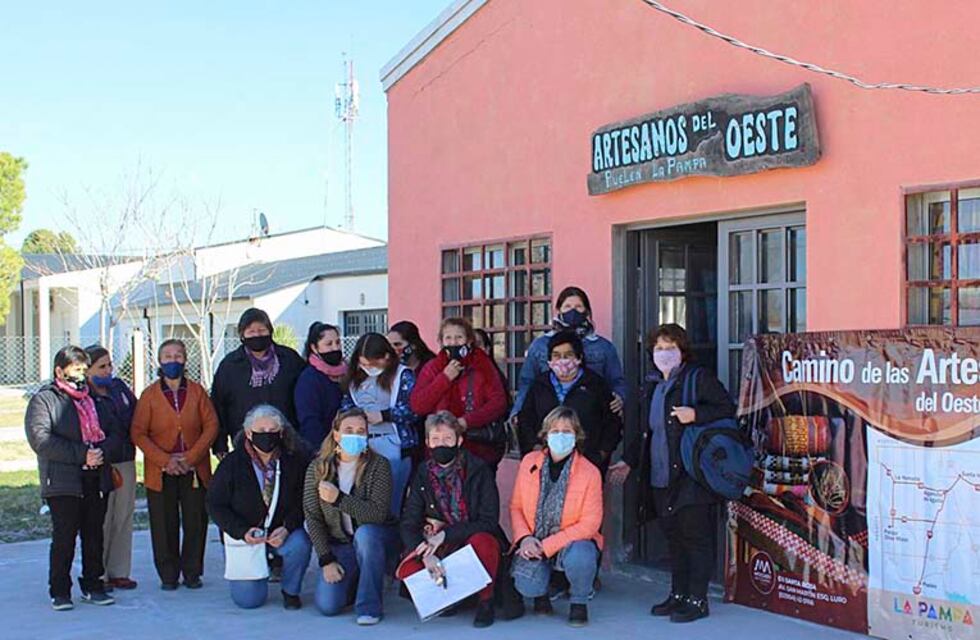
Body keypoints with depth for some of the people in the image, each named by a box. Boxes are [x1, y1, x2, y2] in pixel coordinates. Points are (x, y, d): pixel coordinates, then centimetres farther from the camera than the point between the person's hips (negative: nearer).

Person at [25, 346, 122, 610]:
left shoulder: (94, 399, 20)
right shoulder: (43, 400, 0)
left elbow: (115, 434, 15)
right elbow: (40, 439, -14)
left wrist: (103, 452, -9)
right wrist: (81, 454, -19)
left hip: (97, 480, 5)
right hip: (63, 482, -5)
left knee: (95, 536, 8)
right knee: (64, 538, -4)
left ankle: (92, 586, 18)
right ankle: (60, 592, 5)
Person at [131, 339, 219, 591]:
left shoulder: (197, 391, 6)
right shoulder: (149, 395, 2)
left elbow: (211, 425, 1)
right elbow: (138, 433, -2)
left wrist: (191, 457, -10)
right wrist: (165, 461, -12)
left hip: (195, 470, 1)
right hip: (160, 473, -1)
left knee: (196, 523, 3)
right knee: (164, 525, 2)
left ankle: (192, 572, 16)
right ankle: (168, 575, 14)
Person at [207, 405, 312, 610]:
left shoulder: (295, 460, -8)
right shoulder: (232, 464, -10)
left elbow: (303, 501, -4)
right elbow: (215, 505, -6)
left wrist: (287, 528, -22)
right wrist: (243, 531, -20)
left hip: (282, 531, 1)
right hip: (245, 534, -1)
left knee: (299, 545, -34)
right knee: (249, 599, -7)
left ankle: (290, 591, -3)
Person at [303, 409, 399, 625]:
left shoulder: (378, 465, -12)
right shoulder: (318, 468, -5)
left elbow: (378, 513, -22)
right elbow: (312, 517, -5)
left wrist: (338, 499, -29)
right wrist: (326, 560, -11)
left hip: (375, 539, -2)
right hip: (339, 544, 2)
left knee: (364, 533, -37)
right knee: (327, 605, -16)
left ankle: (369, 606, -21)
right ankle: (353, 580, 19)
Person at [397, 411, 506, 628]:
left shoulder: (478, 470, -12)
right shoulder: (423, 474, -3)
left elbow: (489, 521, -17)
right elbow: (409, 524, -7)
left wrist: (445, 533, -25)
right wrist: (426, 553, -27)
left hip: (475, 539, -3)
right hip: (440, 547, 3)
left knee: (482, 541, -37)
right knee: (406, 571, -23)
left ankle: (486, 601, -10)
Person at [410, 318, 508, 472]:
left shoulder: (483, 365, 5)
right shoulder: (432, 368, 9)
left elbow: (499, 403, -4)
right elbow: (417, 406, -2)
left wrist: (467, 421, -16)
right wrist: (445, 378, -9)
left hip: (480, 449, -1)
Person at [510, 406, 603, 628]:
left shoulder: (590, 472, -12)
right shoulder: (529, 462, -1)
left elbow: (590, 523, -13)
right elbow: (516, 507, 7)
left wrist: (547, 546, -18)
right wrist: (525, 538, -13)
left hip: (572, 542, -2)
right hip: (534, 544, 2)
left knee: (579, 558, -37)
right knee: (526, 586, -26)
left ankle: (579, 602, -3)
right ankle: (541, 589, 16)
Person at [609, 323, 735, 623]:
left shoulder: (699, 378, -4)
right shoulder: (655, 386, 20)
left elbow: (727, 409, -10)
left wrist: (695, 414, -22)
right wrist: (629, 461, 23)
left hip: (691, 476, -8)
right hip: (661, 479, 8)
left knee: (696, 537, -2)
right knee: (673, 537, 13)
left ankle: (697, 600, 4)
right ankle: (678, 595, 22)